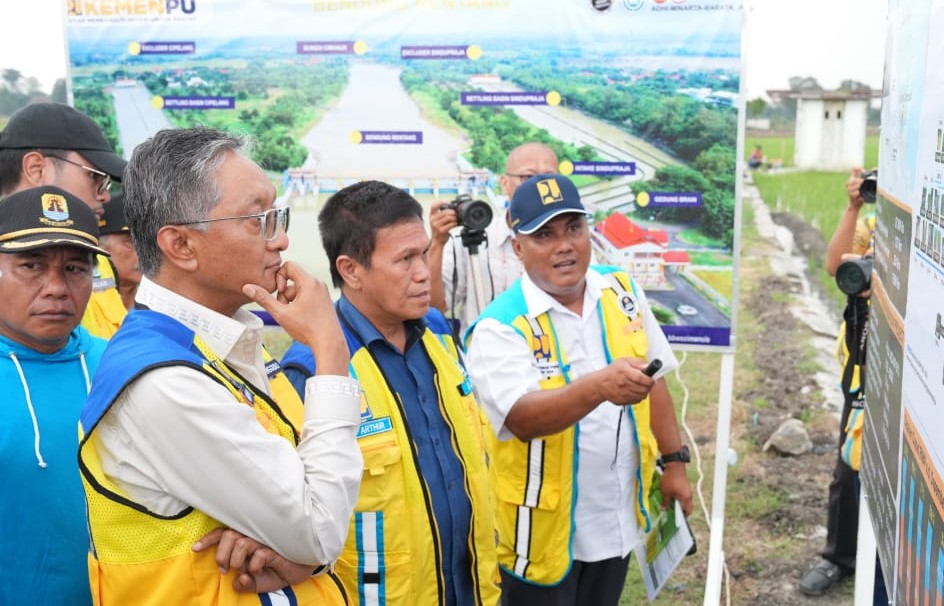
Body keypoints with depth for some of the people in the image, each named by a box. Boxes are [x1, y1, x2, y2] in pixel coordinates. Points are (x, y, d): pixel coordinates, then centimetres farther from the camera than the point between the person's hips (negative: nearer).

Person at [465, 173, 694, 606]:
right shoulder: (499, 327, -20)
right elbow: (524, 418, -34)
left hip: (617, 518, 5)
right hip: (543, 528, -5)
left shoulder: (622, 293, -2)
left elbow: (653, 381, 8)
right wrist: (599, 386, -49)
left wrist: (674, 462, 7)